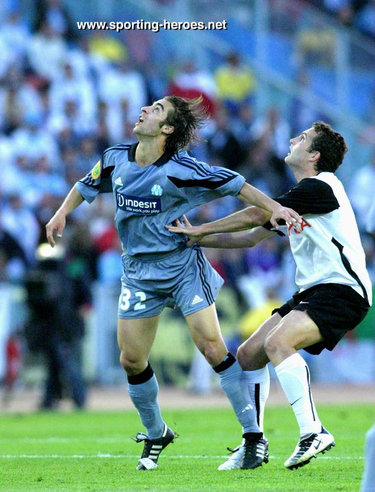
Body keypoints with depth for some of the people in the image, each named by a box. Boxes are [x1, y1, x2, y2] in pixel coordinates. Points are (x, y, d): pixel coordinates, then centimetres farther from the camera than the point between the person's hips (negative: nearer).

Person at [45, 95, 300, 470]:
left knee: (212, 348, -14)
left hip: (182, 265, -5)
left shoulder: (179, 170, -17)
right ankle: (155, 434, 25)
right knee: (131, 360, 2)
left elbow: (235, 185, -14)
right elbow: (87, 186, 18)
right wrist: (62, 212, 6)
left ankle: (253, 436, -7)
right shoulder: (116, 159, -2)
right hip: (138, 271, 5)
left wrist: (273, 208, -25)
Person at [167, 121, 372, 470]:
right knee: (248, 355, 5)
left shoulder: (319, 187, -12)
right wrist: (198, 239, 18)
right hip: (313, 292, 10)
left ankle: (313, 432, -31)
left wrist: (200, 229, -2)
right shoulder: (296, 197, 19)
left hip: (342, 289, -10)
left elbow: (255, 215, -11)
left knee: (277, 342, -31)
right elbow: (251, 237, 26)